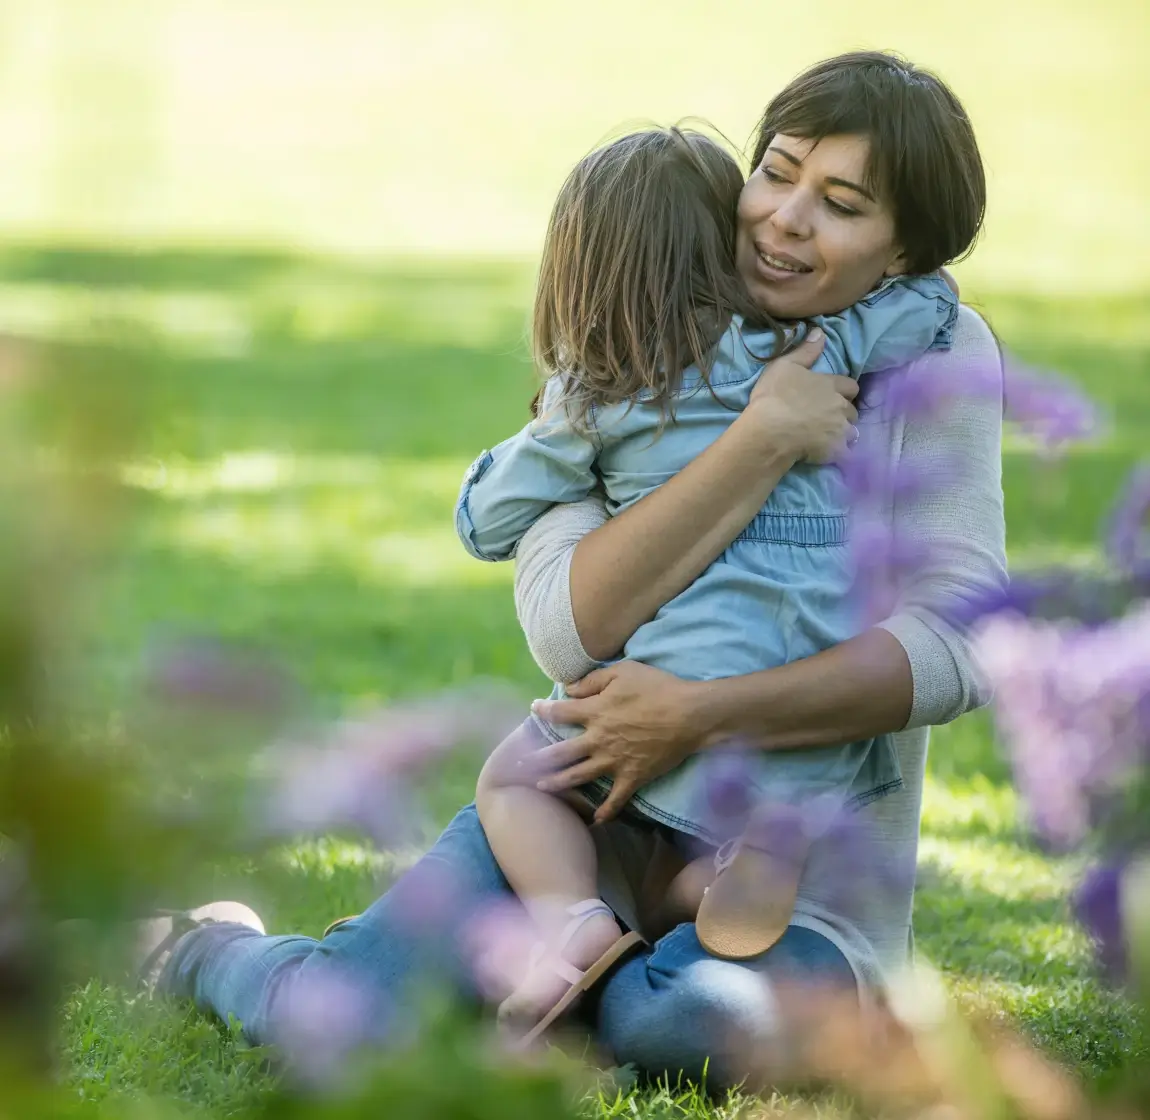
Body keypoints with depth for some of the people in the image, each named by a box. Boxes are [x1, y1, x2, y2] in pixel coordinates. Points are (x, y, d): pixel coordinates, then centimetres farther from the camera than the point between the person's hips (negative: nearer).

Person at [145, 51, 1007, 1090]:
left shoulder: (941, 354, -8)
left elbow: (955, 642, -18)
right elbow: (569, 626, -20)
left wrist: (699, 713, -27)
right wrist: (766, 439, -26)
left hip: (805, 874, -2)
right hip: (602, 803, 2)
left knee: (669, 1030, -36)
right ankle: (210, 953, 18)